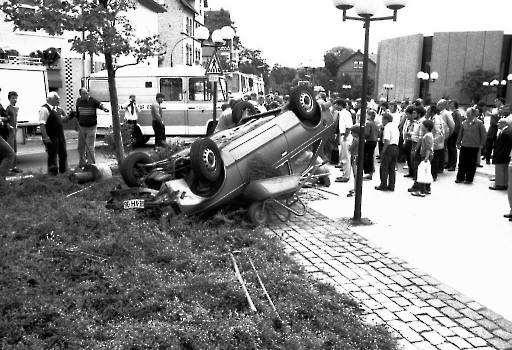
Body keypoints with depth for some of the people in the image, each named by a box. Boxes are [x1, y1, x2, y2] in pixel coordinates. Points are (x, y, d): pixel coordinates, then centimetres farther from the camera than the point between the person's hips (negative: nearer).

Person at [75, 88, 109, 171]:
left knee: (90, 147, -4)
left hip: (91, 127, -5)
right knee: (80, 147, 13)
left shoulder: (93, 101, -10)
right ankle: (81, 164, 30)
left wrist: (103, 108, -50)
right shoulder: (78, 101, 5)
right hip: (81, 127, 5)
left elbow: (99, 104, -29)